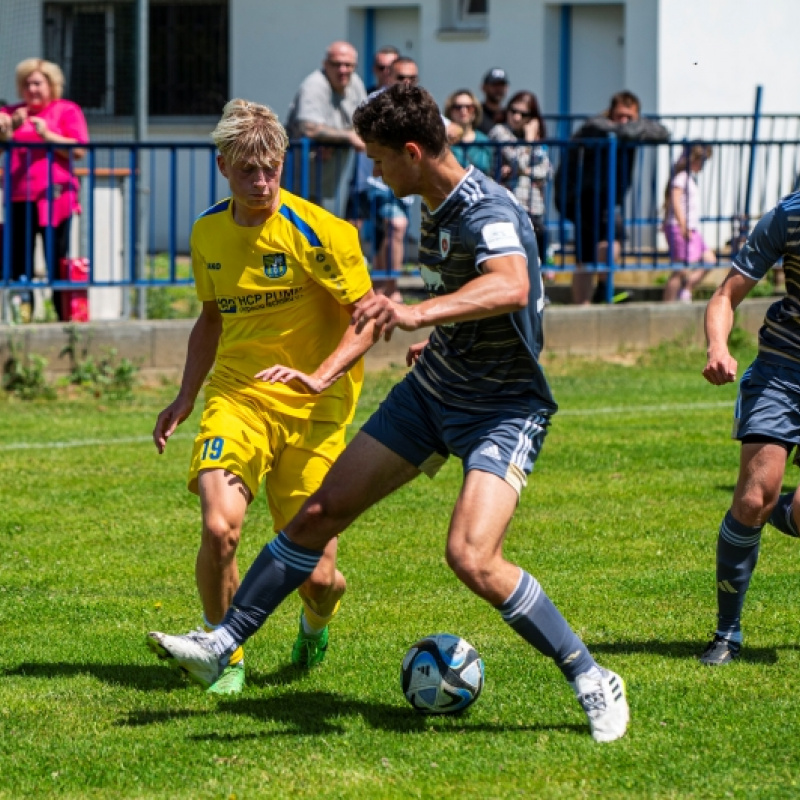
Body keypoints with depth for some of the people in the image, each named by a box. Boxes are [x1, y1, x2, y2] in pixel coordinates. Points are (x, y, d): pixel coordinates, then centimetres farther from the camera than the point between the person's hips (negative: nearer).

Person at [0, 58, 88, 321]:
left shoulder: (67, 111, 7)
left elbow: (79, 151, -2)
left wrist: (48, 135, -12)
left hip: (53, 198, -3)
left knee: (58, 265, -5)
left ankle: (65, 318, -3)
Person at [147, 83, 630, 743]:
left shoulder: (488, 213, -26)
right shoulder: (436, 205, 3)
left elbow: (511, 288, -48)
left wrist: (419, 314, -60)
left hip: (504, 410, -9)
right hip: (430, 391, 9)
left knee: (472, 558, -25)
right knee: (320, 511, 6)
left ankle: (592, 681, -10)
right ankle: (221, 646, 17)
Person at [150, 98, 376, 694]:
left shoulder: (317, 232, -11)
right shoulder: (209, 232, 7)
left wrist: (320, 377, -23)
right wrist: (185, 398, 17)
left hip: (313, 410, -3)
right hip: (237, 395, 3)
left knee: (314, 573, -3)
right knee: (219, 527, -23)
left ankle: (316, 622, 36)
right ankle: (225, 656, 0)